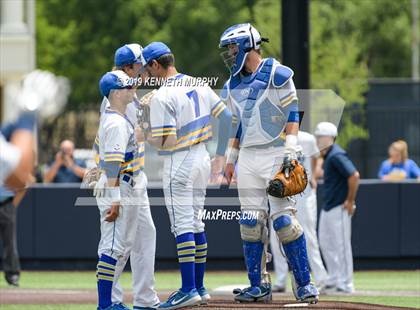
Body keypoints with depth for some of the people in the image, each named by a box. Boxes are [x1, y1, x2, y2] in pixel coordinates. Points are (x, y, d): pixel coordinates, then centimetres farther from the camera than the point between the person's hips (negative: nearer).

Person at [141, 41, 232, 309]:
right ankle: (199, 287, 17)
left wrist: (143, 136, -2)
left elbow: (165, 140, -22)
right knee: (196, 224, 14)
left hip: (179, 162, -8)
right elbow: (226, 116, 10)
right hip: (202, 158, 8)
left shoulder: (162, 96, -17)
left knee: (182, 225, -7)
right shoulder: (198, 85, 7)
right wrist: (221, 156, 16)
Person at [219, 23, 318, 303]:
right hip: (248, 159, 6)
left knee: (283, 218, -11)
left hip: (275, 153, -6)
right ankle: (258, 285, 6)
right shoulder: (232, 86, 16)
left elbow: (292, 115, -7)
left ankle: (304, 283, -5)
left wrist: (291, 153, -16)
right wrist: (231, 160, 18)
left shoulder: (277, 75, -4)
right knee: (251, 222, 1)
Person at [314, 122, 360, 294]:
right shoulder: (328, 156, 12)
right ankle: (333, 280, 21)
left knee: (341, 245, -6)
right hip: (328, 208, 11)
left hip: (339, 208, -11)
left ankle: (345, 284, -2)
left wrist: (350, 201, -21)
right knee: (325, 243, 14)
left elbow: (354, 176, -25)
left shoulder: (336, 156, -18)